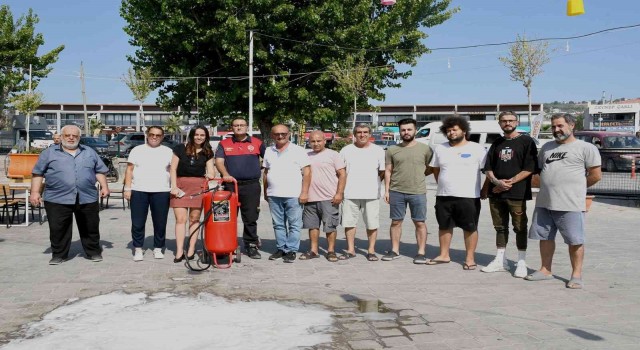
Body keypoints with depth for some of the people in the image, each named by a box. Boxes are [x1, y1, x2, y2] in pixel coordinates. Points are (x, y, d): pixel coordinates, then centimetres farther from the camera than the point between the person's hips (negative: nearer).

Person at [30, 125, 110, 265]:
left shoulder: (90, 152, 13)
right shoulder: (49, 153, 6)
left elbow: (100, 171, 15)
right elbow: (38, 173, 5)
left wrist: (104, 186, 4)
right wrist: (35, 192, -3)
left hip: (87, 199, 2)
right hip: (58, 199, -2)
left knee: (90, 228, 8)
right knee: (58, 229, 2)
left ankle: (94, 252, 20)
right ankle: (59, 254, 15)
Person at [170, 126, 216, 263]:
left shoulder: (208, 152, 9)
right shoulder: (180, 149, 4)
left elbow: (210, 171, 8)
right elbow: (173, 169, 4)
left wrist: (210, 175, -14)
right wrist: (174, 186, -4)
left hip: (199, 186, 1)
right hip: (181, 186, -1)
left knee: (194, 218, 4)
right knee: (180, 219, -5)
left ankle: (191, 250, 10)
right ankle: (179, 251, -4)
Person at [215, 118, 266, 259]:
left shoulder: (257, 143, 9)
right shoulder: (224, 144, 9)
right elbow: (219, 161, -3)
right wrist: (225, 174, -19)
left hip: (251, 185, 0)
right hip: (230, 185, 1)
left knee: (251, 218, 2)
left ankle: (251, 245, 10)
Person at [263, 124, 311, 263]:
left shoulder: (298, 150, -1)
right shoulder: (269, 151, 13)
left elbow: (307, 172, -4)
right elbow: (266, 173, 18)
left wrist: (304, 192, -10)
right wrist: (265, 192, 14)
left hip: (293, 195, -4)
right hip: (274, 195, 4)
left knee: (294, 225, -1)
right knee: (278, 224, 10)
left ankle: (291, 250, 6)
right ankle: (280, 248, 19)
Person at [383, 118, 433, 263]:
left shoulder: (425, 149, 2)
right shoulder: (392, 150, 7)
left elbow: (431, 169, 9)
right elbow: (388, 171, 8)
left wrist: (417, 174, -4)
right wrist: (386, 190, 3)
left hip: (418, 192, -2)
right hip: (396, 192, 2)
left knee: (419, 223, 3)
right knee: (396, 222, 8)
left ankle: (421, 252, 11)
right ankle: (395, 250, 18)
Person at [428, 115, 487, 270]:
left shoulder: (477, 149, -4)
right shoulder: (440, 149, 9)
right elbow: (436, 170, 18)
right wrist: (443, 186, 11)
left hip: (468, 197, -4)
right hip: (443, 196, 4)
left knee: (470, 228, 4)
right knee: (444, 226, 12)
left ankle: (470, 258, 13)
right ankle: (444, 255, 23)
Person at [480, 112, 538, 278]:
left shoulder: (526, 141, -1)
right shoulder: (497, 143, 14)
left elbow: (530, 168, -9)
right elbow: (488, 168, 10)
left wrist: (509, 183, -14)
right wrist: (496, 182, -10)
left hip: (517, 194, -5)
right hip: (496, 194, 5)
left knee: (520, 228, 1)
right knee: (500, 227, 11)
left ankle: (522, 263, 8)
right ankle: (500, 261, 20)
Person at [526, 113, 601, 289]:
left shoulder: (586, 148, -2)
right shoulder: (547, 147, 17)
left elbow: (596, 175, -4)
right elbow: (539, 168, 24)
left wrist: (576, 188, 4)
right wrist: (550, 186, 10)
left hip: (571, 204, -6)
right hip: (544, 202, 6)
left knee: (575, 241, 0)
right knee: (545, 237, 12)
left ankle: (576, 275, 9)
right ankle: (545, 270, 24)